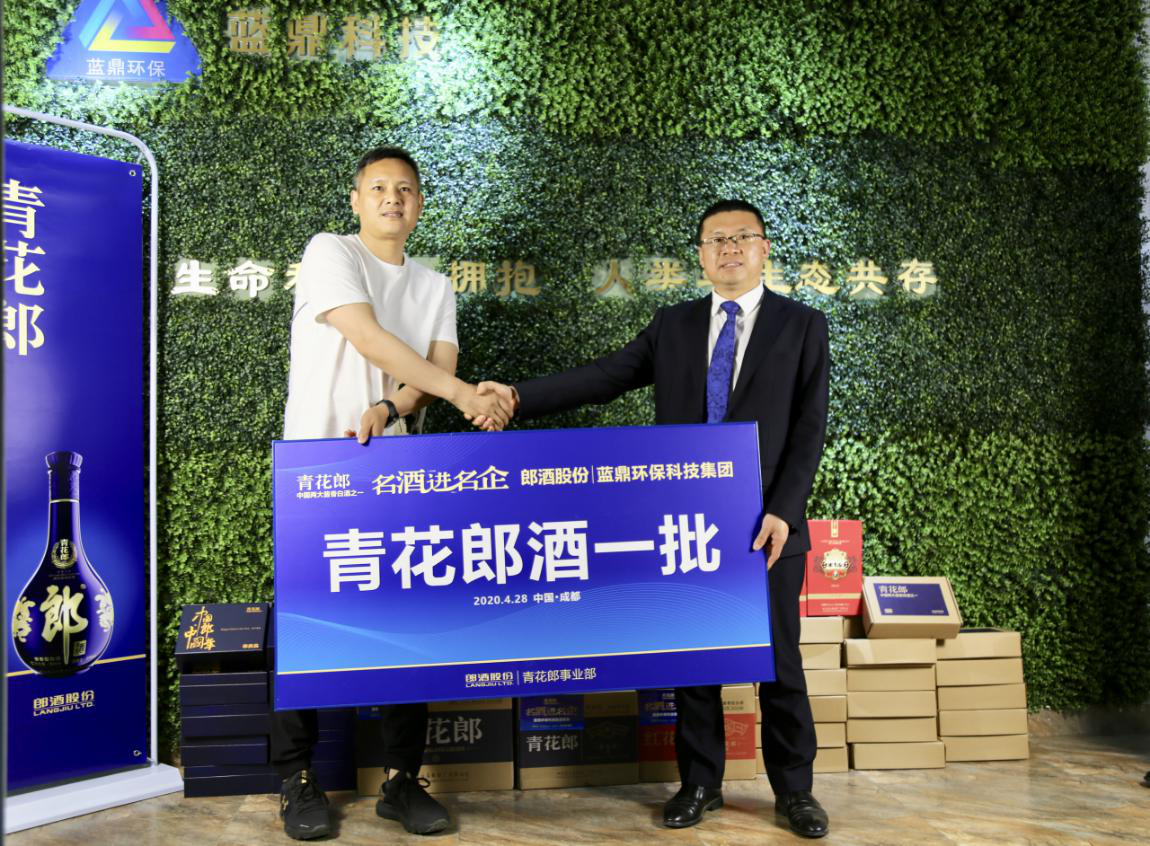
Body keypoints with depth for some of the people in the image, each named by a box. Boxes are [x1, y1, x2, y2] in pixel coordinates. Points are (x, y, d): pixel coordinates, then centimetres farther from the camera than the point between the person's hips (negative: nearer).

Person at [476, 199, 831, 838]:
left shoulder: (804, 325, 4)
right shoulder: (672, 326, 10)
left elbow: (809, 428, -3)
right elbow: (605, 377, 0)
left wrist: (782, 513, -13)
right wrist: (518, 396, -12)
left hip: (768, 522, -2)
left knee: (779, 660, 7)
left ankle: (794, 789, 25)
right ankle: (700, 783, 27)